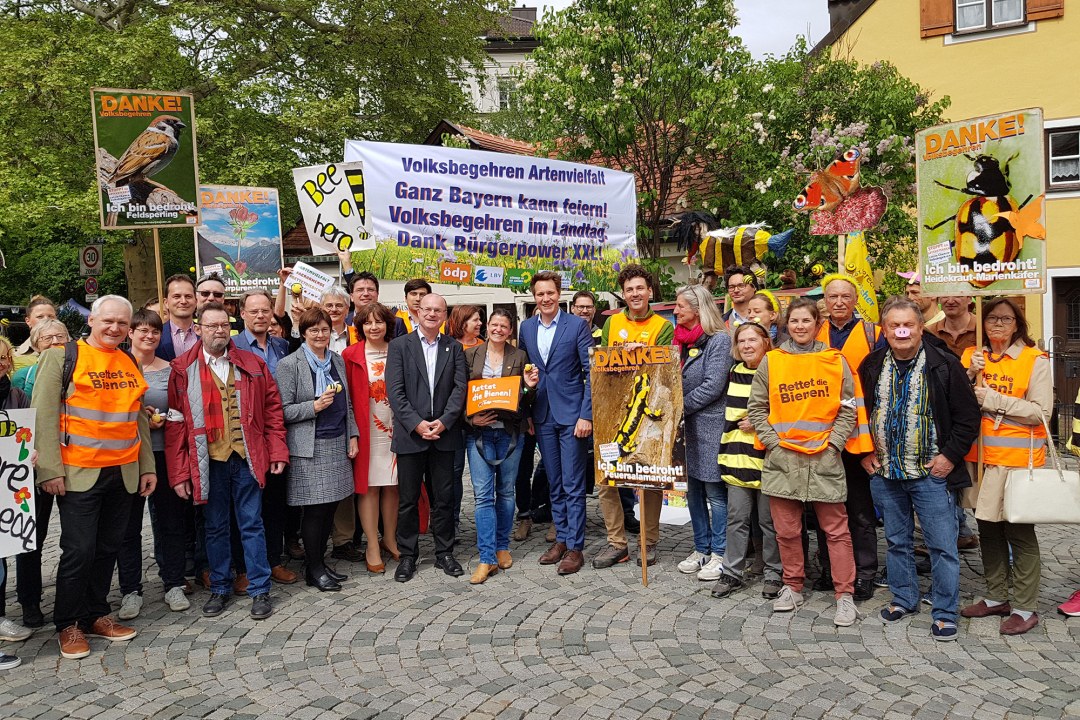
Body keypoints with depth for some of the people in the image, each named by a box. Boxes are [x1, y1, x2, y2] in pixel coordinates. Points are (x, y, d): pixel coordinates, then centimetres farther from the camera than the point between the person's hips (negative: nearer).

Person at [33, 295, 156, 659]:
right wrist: (50, 469, -14)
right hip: (79, 474, -5)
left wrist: (147, 466, 12)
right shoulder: (61, 356, -3)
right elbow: (43, 416, -8)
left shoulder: (131, 364, 12)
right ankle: (69, 625, 15)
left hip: (124, 474, 5)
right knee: (79, 550, -2)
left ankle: (96, 615, 25)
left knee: (108, 548, 11)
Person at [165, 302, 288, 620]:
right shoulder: (183, 369, 0)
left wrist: (277, 452, -2)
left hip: (247, 458, 0)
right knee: (215, 528, 12)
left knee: (252, 525, 6)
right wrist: (179, 472, -6)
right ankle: (219, 589, 27)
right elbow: (175, 423, -1)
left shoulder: (252, 364, 5)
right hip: (208, 462, 0)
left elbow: (272, 409, 5)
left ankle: (260, 590, 16)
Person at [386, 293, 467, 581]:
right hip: (410, 434, -1)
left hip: (444, 433, 2)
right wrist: (416, 424, -14)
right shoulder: (399, 345, 1)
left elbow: (460, 387, 0)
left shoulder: (454, 347, 8)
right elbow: (394, 391, -6)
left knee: (444, 497, 9)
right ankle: (408, 555, 20)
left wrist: (444, 421, -12)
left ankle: (444, 552, 23)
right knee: (408, 499, 7)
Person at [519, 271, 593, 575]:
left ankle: (575, 547, 7)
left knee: (573, 485, -1)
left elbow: (591, 372, -7)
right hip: (542, 416, 5)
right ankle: (561, 539, 24)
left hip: (571, 414, -5)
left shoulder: (577, 325, -5)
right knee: (554, 484, 13)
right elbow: (522, 369, 13)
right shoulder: (526, 328, 8)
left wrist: (586, 415, -14)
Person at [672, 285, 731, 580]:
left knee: (715, 492, -1)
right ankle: (702, 549, 24)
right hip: (689, 425, 8)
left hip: (711, 425, -8)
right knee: (693, 491, 13)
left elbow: (713, 386, -17)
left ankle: (720, 553, 10)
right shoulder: (683, 339, 13)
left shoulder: (719, 339, -11)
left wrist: (680, 407, -12)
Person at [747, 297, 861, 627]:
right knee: (787, 529, 8)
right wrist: (774, 442, -3)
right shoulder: (771, 361, 5)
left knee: (836, 529, 1)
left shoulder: (835, 361, 5)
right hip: (782, 458, 1)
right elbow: (756, 408, 6)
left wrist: (832, 442, -6)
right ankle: (793, 587, 24)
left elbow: (848, 409, 5)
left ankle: (845, 595, 10)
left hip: (825, 458, -1)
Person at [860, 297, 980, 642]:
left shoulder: (944, 365, -7)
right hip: (884, 472, 4)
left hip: (931, 472, -3)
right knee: (897, 541, 15)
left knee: (942, 545, 1)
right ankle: (903, 598, 31)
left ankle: (945, 613, 14)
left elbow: (968, 417, -4)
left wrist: (950, 456, -9)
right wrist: (864, 453, 6)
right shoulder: (871, 367, 3)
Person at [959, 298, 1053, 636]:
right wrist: (970, 373, -11)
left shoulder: (1034, 359, -4)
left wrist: (993, 400, -15)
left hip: (1019, 458, -5)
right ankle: (996, 597, 28)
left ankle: (1025, 608, 13)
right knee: (988, 526, 13)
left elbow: (1041, 412, -10)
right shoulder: (973, 355, 9)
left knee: (1019, 531, 1)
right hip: (982, 455, 5)